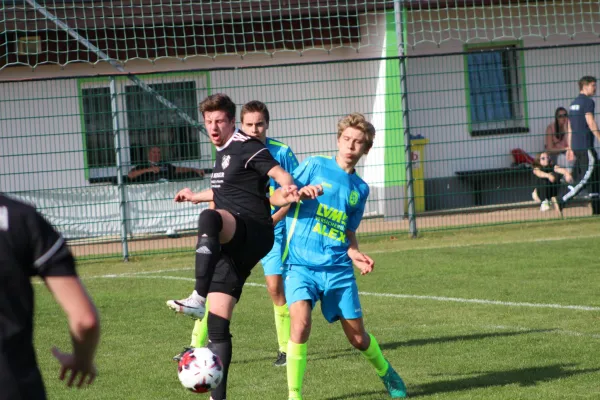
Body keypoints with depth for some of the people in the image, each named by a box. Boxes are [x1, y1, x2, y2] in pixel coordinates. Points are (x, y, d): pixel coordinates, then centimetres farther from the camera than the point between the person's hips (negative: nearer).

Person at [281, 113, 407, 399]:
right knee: (300, 322, -27)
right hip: (301, 265, -4)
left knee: (358, 338, 8)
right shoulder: (314, 166, 2)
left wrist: (355, 254, 0)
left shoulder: (360, 188, 14)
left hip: (338, 269, 4)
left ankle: (386, 373, 39)